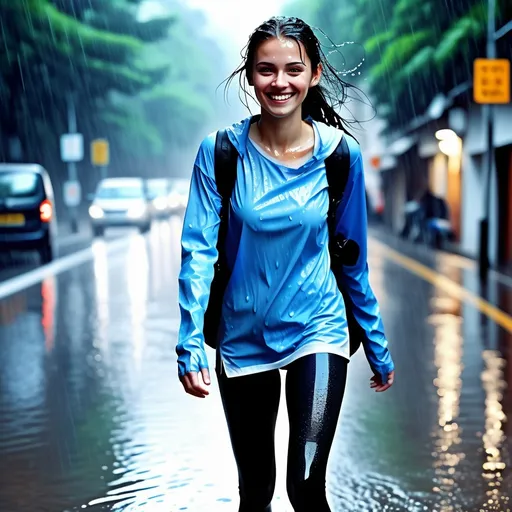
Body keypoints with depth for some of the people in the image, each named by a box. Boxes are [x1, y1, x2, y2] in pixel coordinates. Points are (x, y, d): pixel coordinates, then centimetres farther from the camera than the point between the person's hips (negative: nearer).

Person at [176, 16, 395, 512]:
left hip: (317, 329, -1)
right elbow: (199, 250, -13)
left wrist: (377, 347, 8)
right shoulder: (221, 151, -9)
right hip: (242, 337, 1)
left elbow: (353, 258, 2)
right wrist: (190, 344, -23)